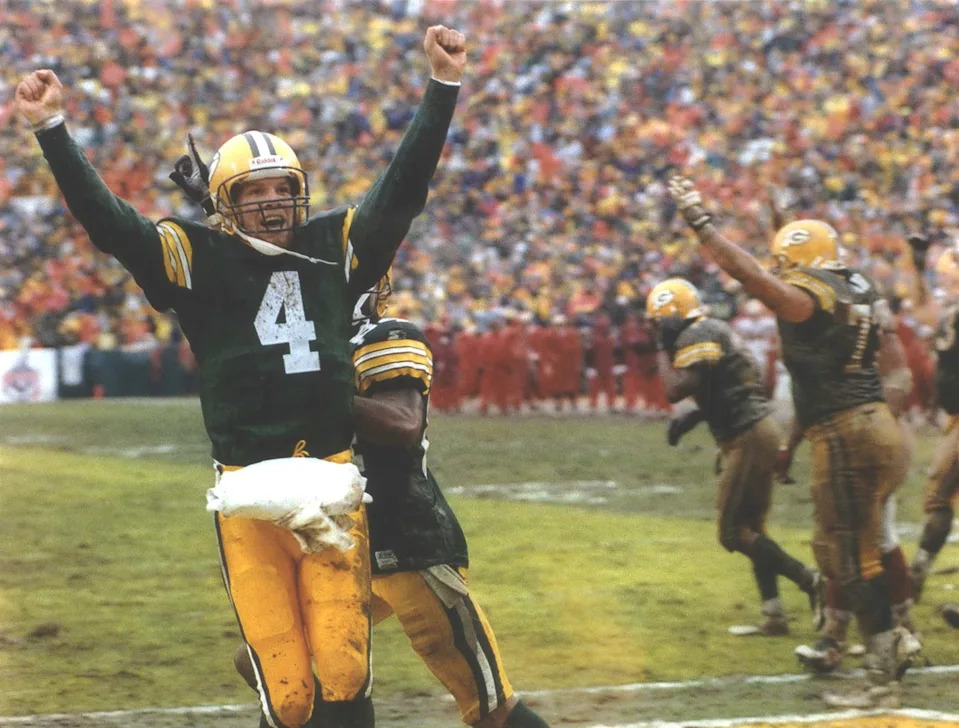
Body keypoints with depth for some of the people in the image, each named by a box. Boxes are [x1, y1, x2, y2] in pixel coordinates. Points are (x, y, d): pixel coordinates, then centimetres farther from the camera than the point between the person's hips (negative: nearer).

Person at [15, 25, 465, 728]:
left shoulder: (336, 245, 10)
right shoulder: (196, 256, 4)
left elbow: (403, 187, 13)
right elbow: (107, 219, -2)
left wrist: (444, 86, 8)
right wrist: (52, 129, -12)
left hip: (334, 484, 2)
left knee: (344, 668, -2)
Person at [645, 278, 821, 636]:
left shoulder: (697, 337, -12)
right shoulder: (714, 331, 18)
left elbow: (676, 390, -20)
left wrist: (663, 352, -5)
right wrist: (692, 417, 17)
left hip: (747, 438, -10)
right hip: (760, 431, 10)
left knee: (735, 533, -5)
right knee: (750, 529, 14)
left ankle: (811, 581, -10)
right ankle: (773, 615, 13)